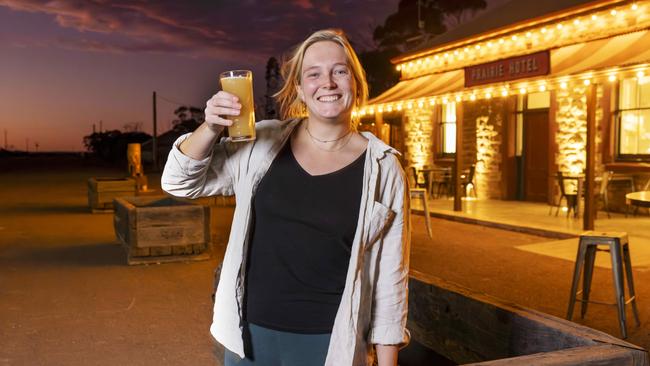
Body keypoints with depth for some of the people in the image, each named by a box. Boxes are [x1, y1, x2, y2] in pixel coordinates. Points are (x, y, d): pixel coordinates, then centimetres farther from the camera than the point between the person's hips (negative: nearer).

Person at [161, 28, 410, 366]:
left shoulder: (383, 169, -7)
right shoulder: (262, 145, -2)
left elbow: (390, 273, -3)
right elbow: (180, 182, 1)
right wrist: (211, 128, -18)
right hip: (251, 332, 2)